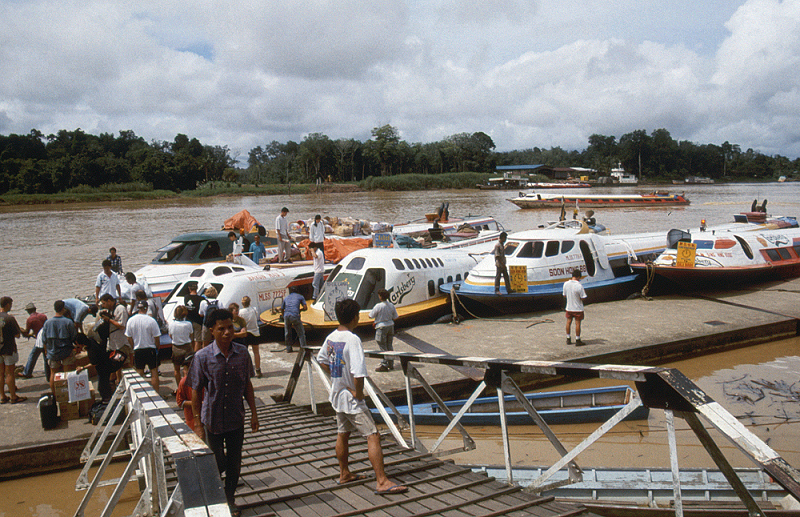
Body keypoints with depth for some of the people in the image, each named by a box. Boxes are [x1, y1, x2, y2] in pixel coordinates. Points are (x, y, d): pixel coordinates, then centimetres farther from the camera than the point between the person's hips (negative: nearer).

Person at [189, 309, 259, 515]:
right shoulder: (202, 357, -14)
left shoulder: (242, 353, -5)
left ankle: (229, 499, 36)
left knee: (234, 463, 13)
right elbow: (196, 391, -8)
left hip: (236, 420, 3)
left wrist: (254, 413, 6)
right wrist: (198, 424, -7)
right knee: (217, 464, 8)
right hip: (212, 421, -3)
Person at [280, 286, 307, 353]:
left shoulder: (286, 298, 26)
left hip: (286, 316, 3)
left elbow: (282, 309, 29)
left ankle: (288, 349, 21)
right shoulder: (300, 296, 18)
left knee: (287, 333, 16)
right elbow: (305, 308, 10)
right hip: (295, 316, -3)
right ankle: (303, 347, 3)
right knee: (301, 332, 8)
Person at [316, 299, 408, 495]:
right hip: (352, 398, -9)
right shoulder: (352, 339, -23)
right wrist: (358, 393, -17)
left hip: (337, 394, 9)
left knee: (342, 434, 21)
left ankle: (344, 474, 35)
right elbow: (358, 373, -30)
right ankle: (382, 482, -9)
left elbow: (322, 360, 20)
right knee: (373, 436, -7)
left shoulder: (331, 338, 2)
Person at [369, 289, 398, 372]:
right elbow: (395, 317, 9)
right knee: (389, 346, 16)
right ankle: (391, 364, 22)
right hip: (390, 326, 7)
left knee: (383, 347, 0)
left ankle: (384, 365, 2)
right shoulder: (391, 305, 1)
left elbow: (371, 316, -11)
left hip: (382, 328, -6)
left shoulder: (378, 306, -18)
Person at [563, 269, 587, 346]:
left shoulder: (566, 284, -5)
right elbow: (582, 298, -15)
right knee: (577, 323, 4)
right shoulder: (579, 286, -20)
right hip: (578, 308, -5)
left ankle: (568, 339, 24)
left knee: (568, 322, 15)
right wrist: (584, 293, 3)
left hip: (569, 308, 5)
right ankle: (577, 340, 10)